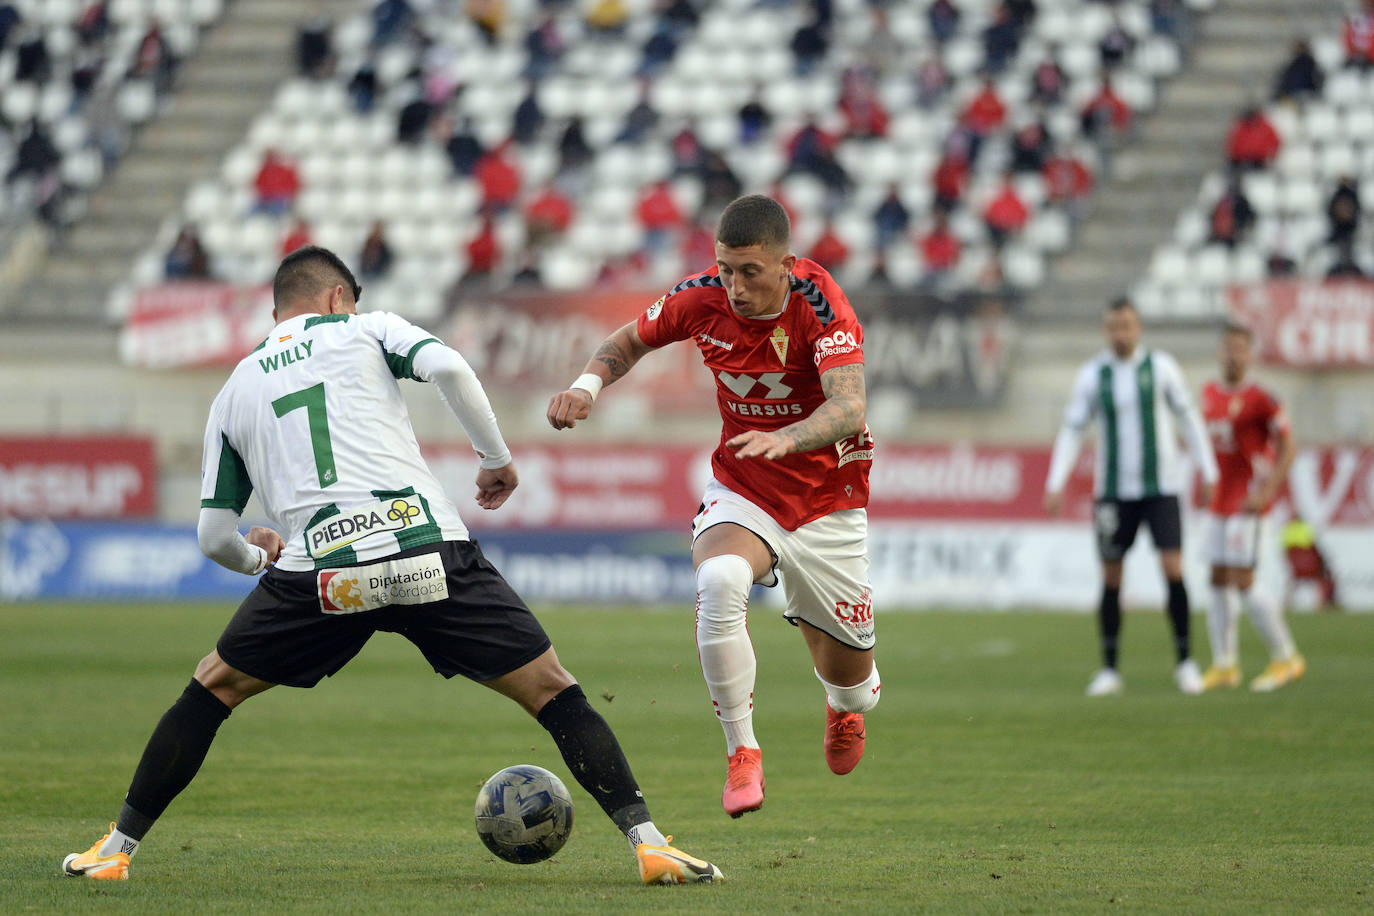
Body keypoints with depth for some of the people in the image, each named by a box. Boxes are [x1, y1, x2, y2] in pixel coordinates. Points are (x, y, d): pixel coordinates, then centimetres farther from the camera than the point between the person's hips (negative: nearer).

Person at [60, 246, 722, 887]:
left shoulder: (233, 391, 24)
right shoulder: (364, 330, 18)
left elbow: (213, 537, 22)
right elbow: (448, 367, -4)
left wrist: (257, 556, 45)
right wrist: (496, 459, 10)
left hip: (319, 571, 2)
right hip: (429, 551, -2)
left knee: (213, 689, 22)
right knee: (553, 692, 7)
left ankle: (116, 849, 21)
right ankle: (646, 841, -3)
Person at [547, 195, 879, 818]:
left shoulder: (820, 305, -23)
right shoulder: (703, 299, -12)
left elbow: (849, 409, -37)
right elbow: (631, 340, 9)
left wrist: (785, 438, -56)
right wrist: (588, 384, -11)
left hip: (826, 506, -1)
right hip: (741, 493, 1)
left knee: (853, 687, 8)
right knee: (718, 582, -36)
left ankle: (843, 707, 50)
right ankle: (742, 756, -23)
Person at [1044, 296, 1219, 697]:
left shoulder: (1161, 367, -1)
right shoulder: (1092, 374, 0)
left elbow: (1189, 418, 6)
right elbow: (1072, 429, 1)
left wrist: (1208, 473, 4)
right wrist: (1055, 484, -8)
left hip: (1160, 487, -1)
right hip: (1113, 490, 1)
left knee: (1173, 570, -11)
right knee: (1111, 578, 2)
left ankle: (1185, 662, 2)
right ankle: (1109, 670, 11)